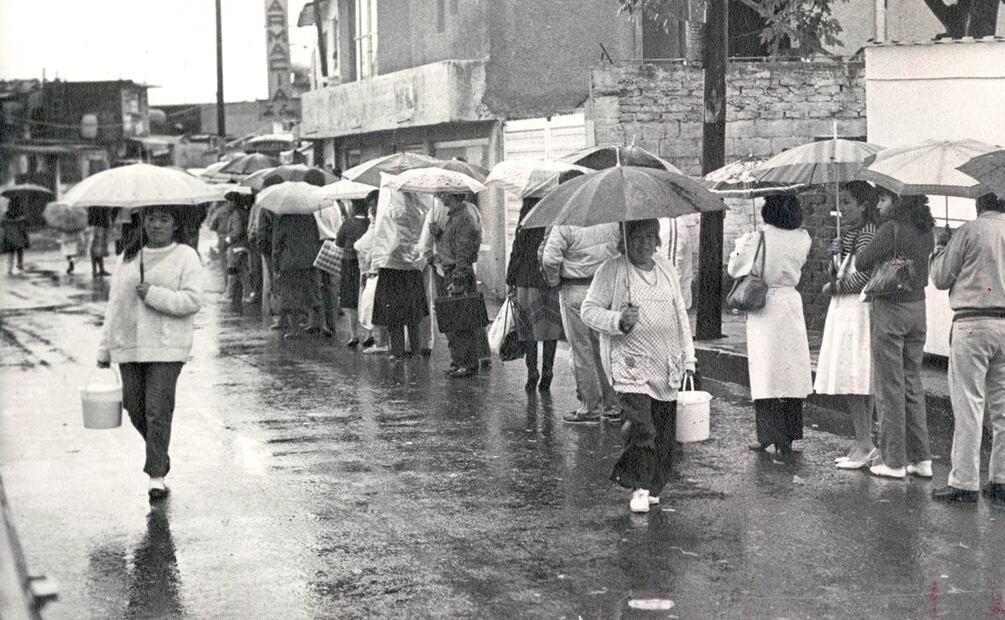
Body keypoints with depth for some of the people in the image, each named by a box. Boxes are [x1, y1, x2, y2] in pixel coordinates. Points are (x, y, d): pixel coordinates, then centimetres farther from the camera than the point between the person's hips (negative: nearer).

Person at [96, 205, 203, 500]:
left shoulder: (186, 257, 0)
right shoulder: (128, 257, 13)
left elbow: (193, 300, -11)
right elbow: (115, 304, 14)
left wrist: (153, 294, -18)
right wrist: (105, 349, 12)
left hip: (166, 347, -5)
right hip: (128, 345, 5)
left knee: (158, 411, -9)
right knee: (135, 408, 8)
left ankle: (157, 475, -2)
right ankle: (159, 455, 32)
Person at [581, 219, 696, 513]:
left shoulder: (667, 269, 14)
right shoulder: (611, 271, -3)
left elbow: (680, 314, 20)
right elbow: (589, 310, -3)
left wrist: (688, 357, 16)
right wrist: (618, 321, -21)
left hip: (666, 366, 5)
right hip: (631, 364, -5)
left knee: (664, 429, 6)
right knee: (641, 427, -16)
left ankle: (653, 487, 20)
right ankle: (639, 488, -5)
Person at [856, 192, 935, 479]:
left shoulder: (891, 229, -16)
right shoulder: (926, 232, 7)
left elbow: (862, 262, -15)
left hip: (889, 309, -7)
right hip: (918, 308, 7)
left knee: (890, 386, 0)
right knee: (913, 383, 14)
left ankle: (894, 461, 4)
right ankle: (921, 458, 15)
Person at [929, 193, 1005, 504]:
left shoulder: (969, 231, -7)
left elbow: (940, 278, 0)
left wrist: (940, 245, 16)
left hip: (973, 323, -5)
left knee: (968, 405, -3)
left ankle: (964, 482, -2)